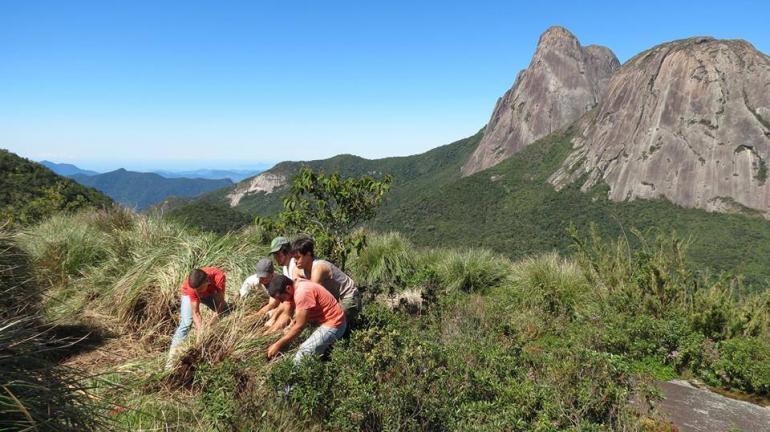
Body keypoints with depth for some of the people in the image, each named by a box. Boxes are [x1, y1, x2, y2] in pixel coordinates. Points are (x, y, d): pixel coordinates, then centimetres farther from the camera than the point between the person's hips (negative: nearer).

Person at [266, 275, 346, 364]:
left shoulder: (302, 293, -26)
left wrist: (278, 345, -13)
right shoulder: (297, 285, 2)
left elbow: (299, 326, -20)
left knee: (301, 356, -18)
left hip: (333, 325, -11)